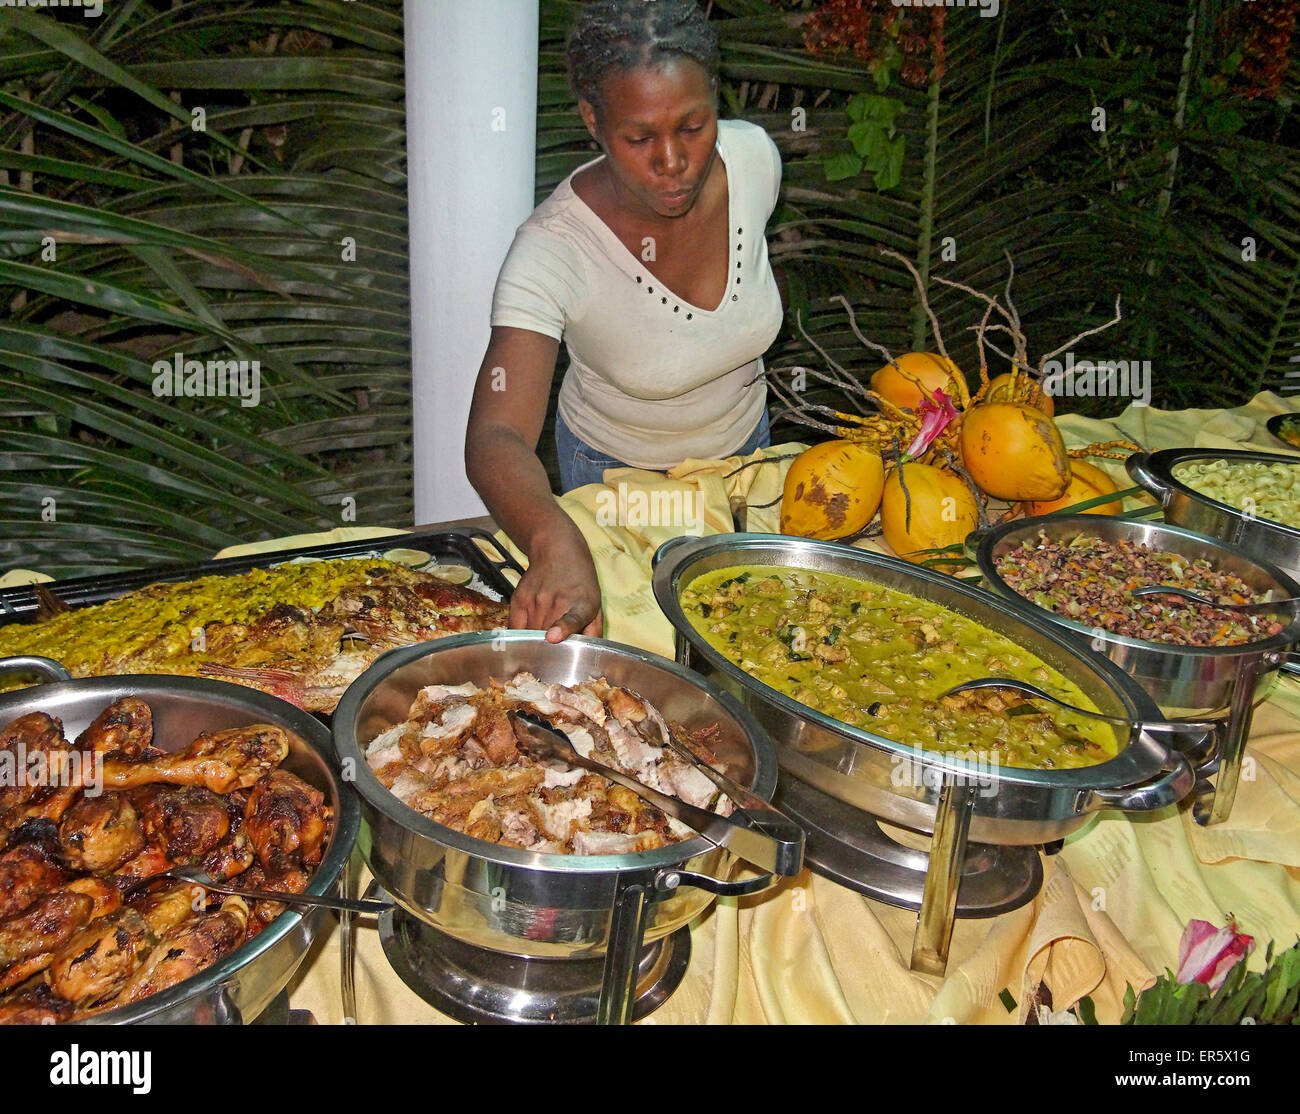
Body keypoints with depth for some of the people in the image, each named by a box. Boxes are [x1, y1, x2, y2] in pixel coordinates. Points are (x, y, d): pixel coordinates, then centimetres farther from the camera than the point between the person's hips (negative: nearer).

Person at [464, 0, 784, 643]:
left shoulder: (754, 158, -23)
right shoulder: (551, 252, -37)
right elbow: (495, 438, -48)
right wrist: (556, 543, -69)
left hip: (743, 445, 4)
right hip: (615, 472, -4)